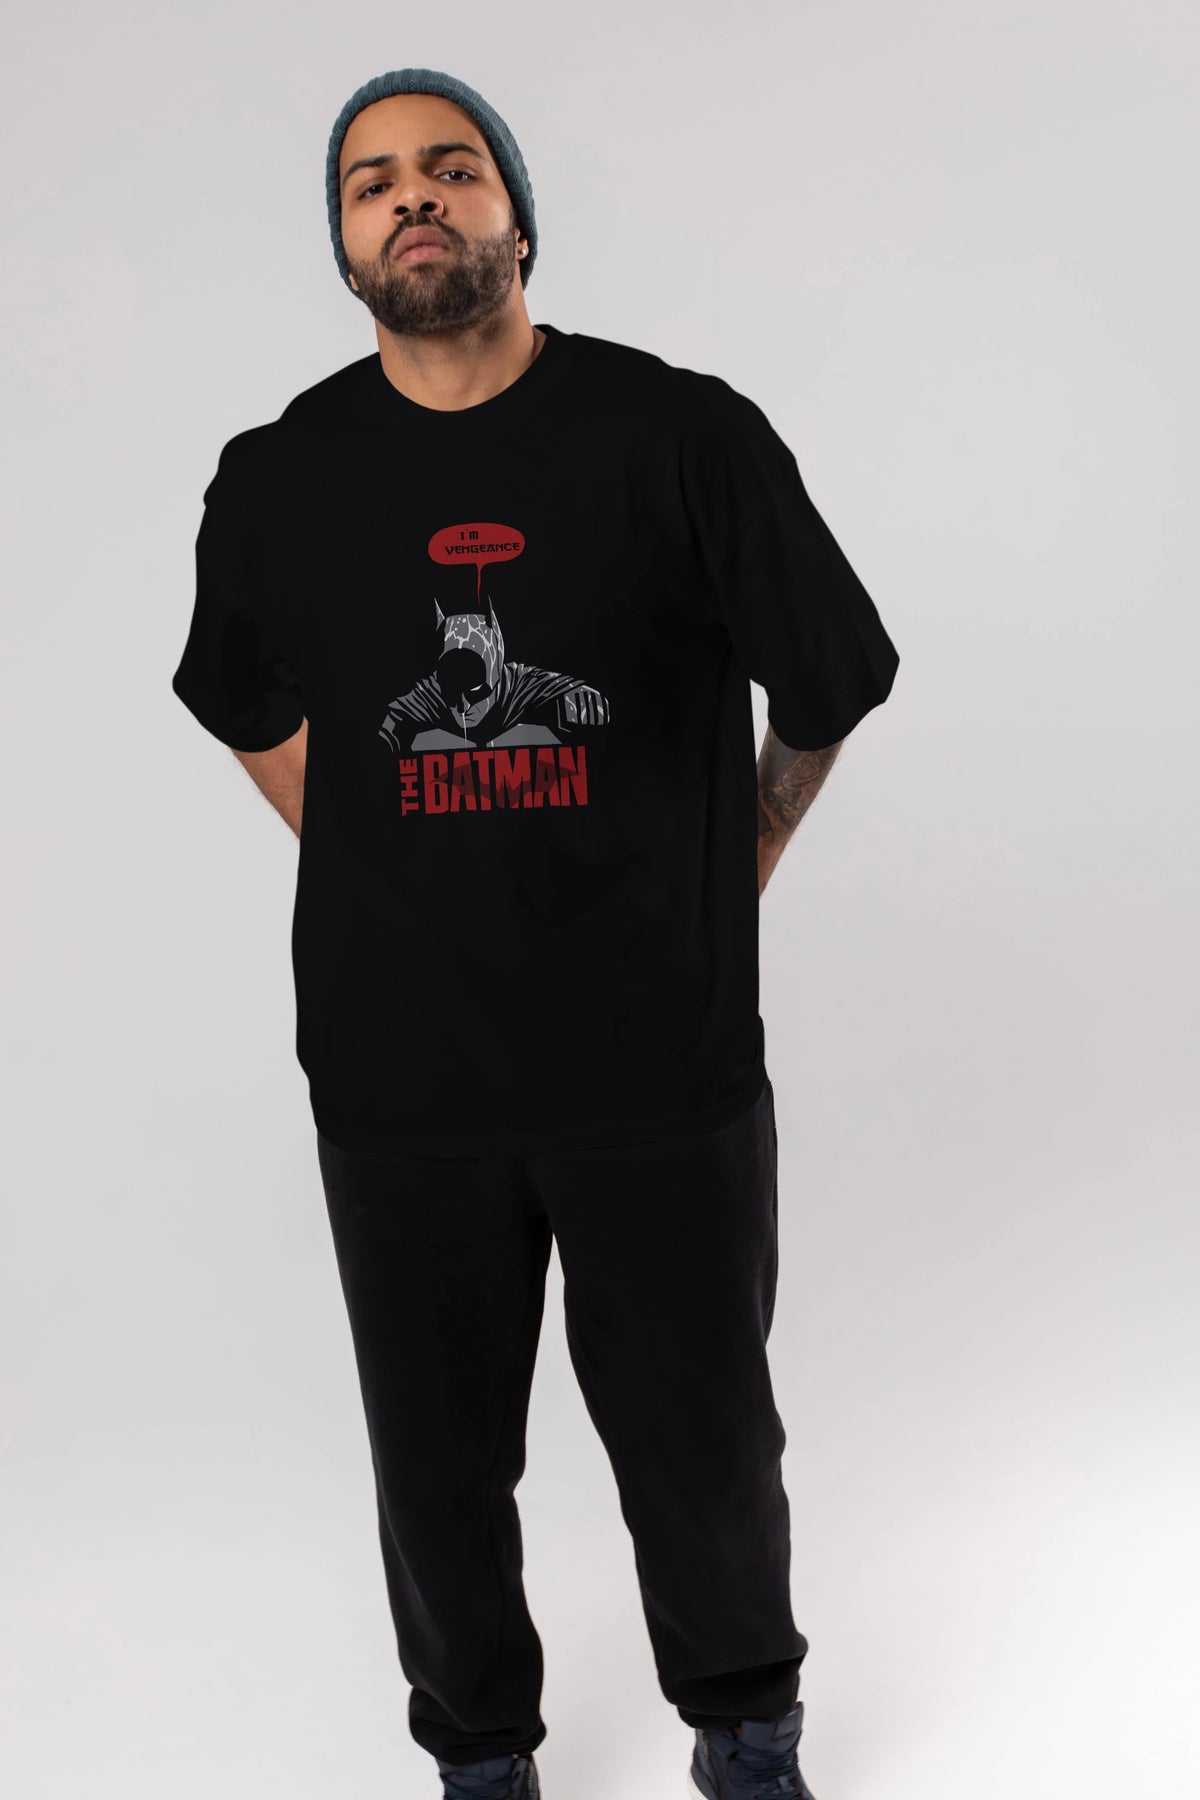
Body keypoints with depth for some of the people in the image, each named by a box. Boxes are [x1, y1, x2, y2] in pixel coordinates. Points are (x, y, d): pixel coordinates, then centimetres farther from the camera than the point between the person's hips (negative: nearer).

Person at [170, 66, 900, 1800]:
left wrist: (717, 892, 8)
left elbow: (826, 691, 5)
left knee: (705, 1444, 12)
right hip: (400, 1072, 2)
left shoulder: (684, 436, -7)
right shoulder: (279, 480, 1)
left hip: (664, 1061, -1)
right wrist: (388, 873, 12)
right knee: (439, 1461, 14)